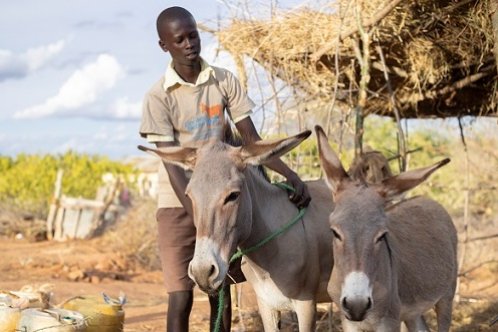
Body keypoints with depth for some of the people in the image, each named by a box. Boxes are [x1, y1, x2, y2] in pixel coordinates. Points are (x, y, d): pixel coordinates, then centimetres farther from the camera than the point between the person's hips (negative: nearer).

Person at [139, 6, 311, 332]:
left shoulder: (225, 81, -1)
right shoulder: (159, 96, -11)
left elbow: (252, 140, 0)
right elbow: (172, 164, -16)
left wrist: (290, 174, -15)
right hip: (179, 204, -3)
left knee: (221, 293, 7)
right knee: (181, 298, -6)